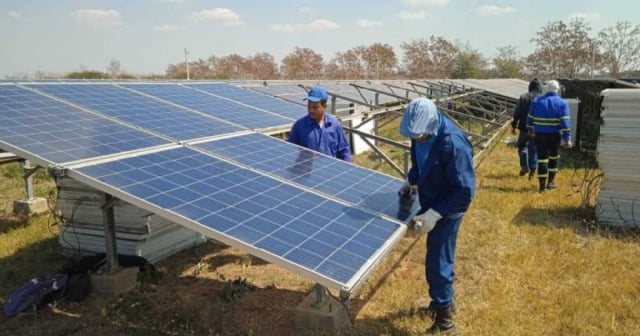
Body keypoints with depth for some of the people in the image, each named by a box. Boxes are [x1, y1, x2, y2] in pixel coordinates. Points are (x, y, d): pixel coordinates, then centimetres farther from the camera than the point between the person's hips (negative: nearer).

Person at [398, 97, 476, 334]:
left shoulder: (453, 145, -32)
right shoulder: (422, 134, -7)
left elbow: (465, 191, -28)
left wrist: (435, 214, -31)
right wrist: (411, 181, 5)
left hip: (446, 211, -8)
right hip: (431, 205, 8)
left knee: (437, 264, 0)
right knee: (438, 260, 22)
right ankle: (441, 303, 43)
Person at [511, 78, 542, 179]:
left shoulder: (523, 97, -5)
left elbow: (517, 113, -5)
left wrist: (514, 125, 4)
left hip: (524, 127, -1)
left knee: (522, 146, 15)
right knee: (533, 148, 8)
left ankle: (524, 166, 7)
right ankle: (532, 169, 4)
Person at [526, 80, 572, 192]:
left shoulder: (536, 101, 2)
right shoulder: (562, 103, -5)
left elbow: (530, 118, 10)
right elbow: (565, 122, -12)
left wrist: (530, 130, 26)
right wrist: (567, 138, -11)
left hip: (540, 135, 1)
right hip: (555, 135, -1)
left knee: (542, 159, 3)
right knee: (554, 157, 19)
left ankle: (542, 185, 2)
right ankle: (551, 181, 24)